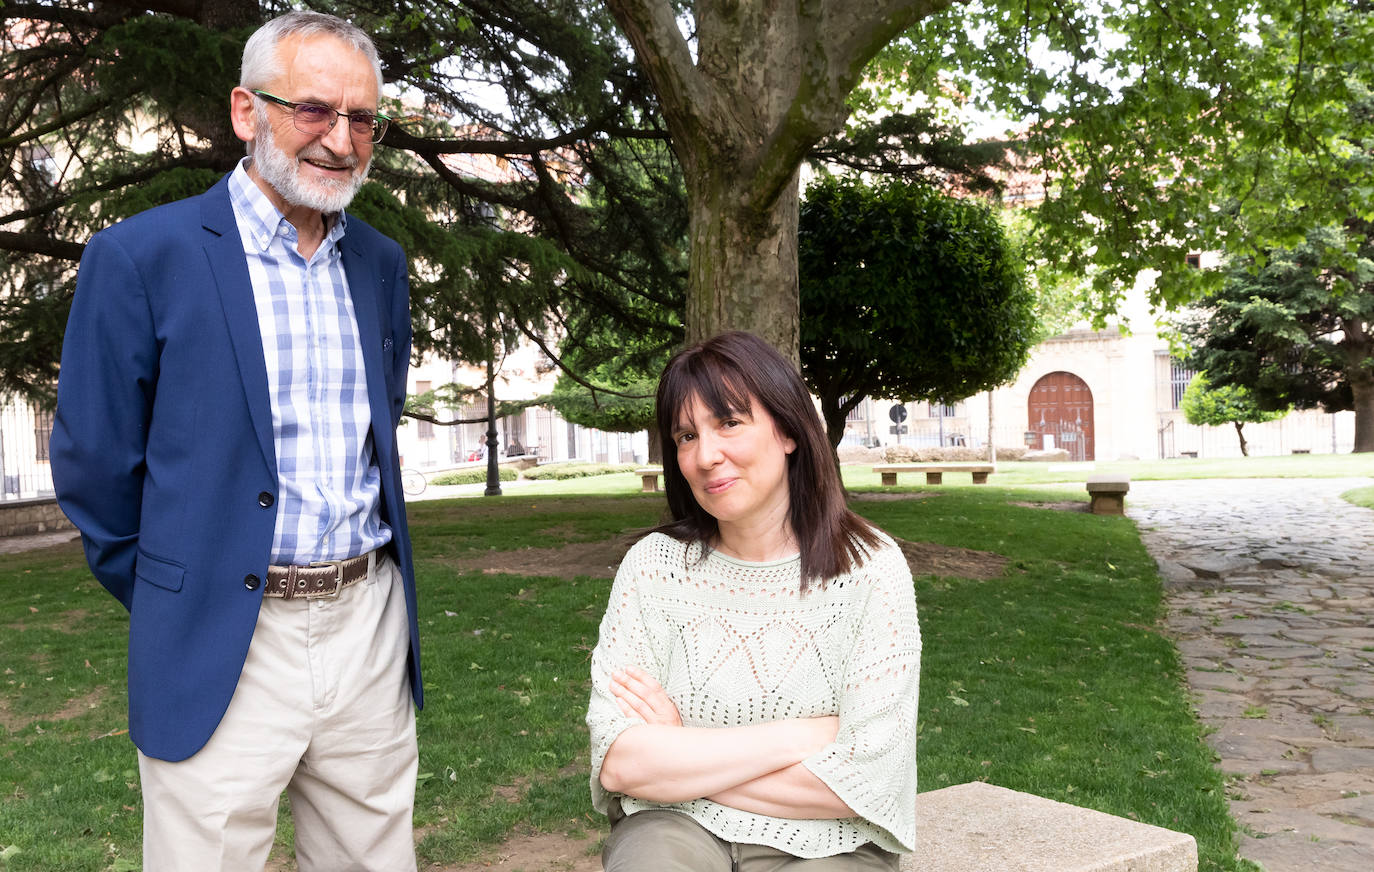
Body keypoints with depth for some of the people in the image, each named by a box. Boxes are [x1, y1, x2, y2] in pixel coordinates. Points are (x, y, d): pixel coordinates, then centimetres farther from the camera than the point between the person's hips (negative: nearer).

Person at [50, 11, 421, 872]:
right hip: (222, 648, -4)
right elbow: (93, 467, -2)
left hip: (373, 632, 5)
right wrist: (168, 605, 6)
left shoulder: (382, 262, 8)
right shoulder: (141, 257, -8)